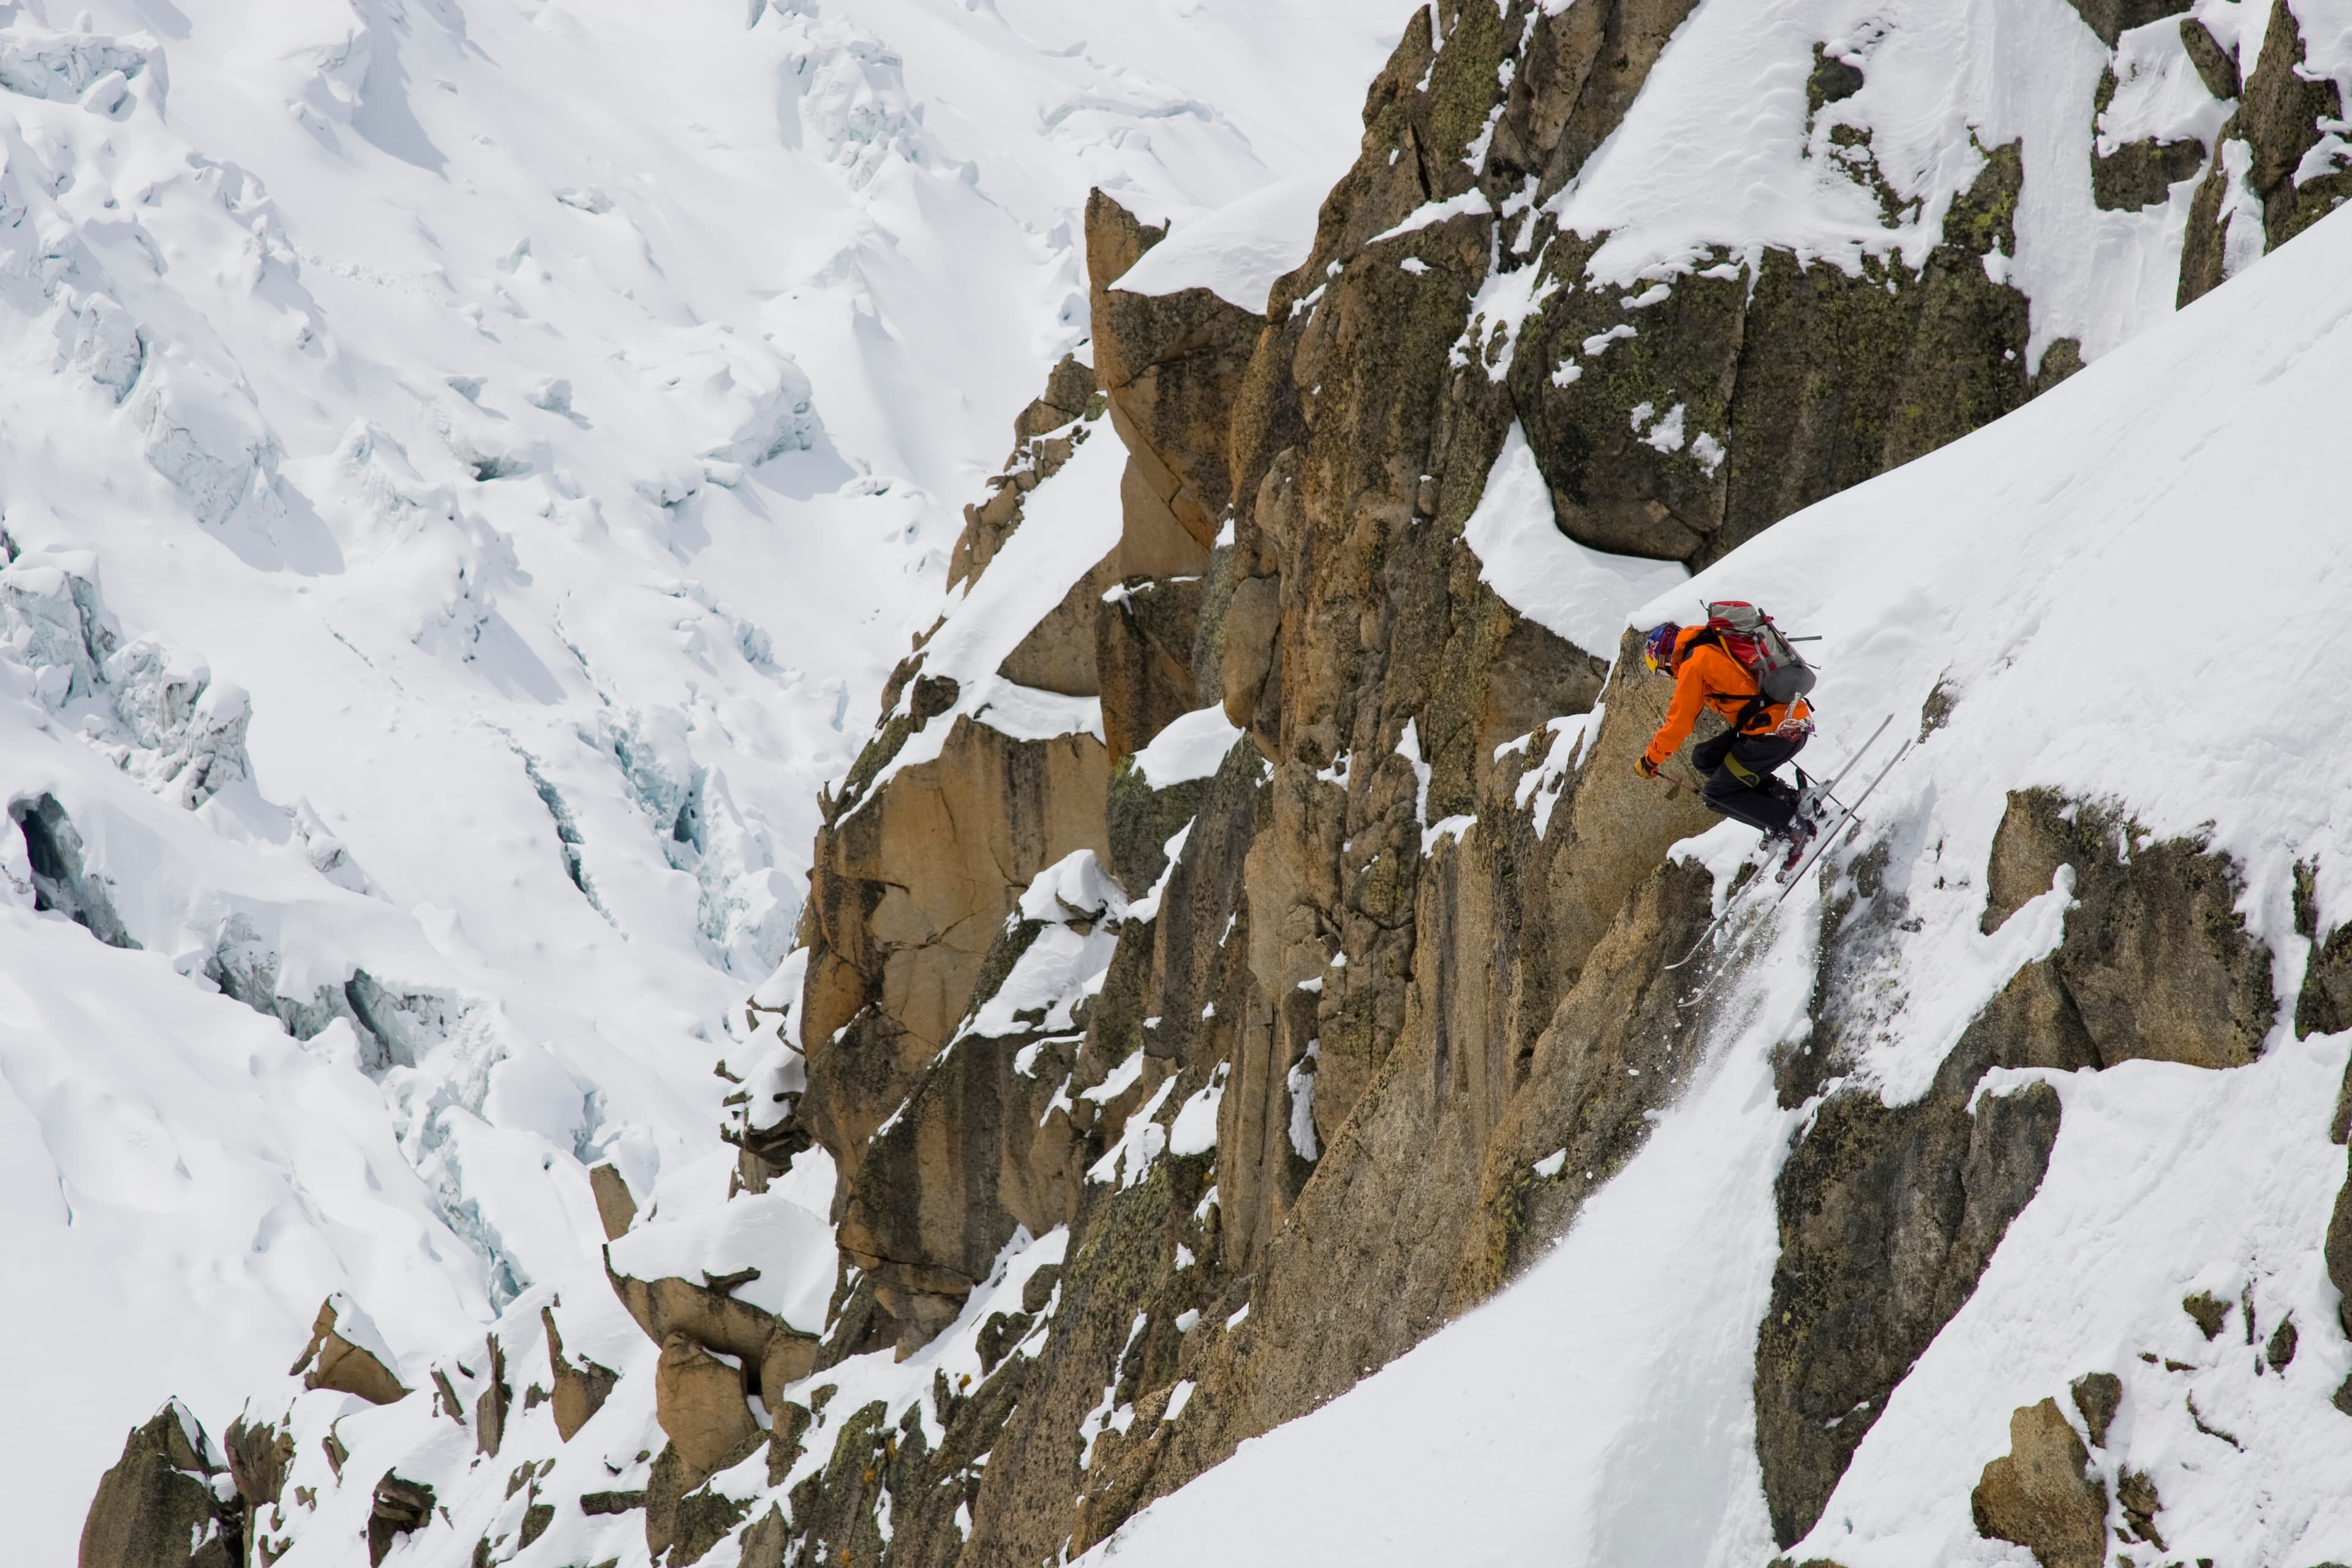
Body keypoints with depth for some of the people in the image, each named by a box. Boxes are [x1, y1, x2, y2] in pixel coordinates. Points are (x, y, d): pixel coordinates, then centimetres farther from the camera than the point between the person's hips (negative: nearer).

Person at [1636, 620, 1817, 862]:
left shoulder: (1694, 663, -7)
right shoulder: (1716, 645, 19)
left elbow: (1680, 721, -5)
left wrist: (1651, 758, 7)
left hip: (1773, 730, -9)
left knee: (1718, 796, 2)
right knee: (1704, 758, 17)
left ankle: (1793, 827, -6)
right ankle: (1785, 797, 10)